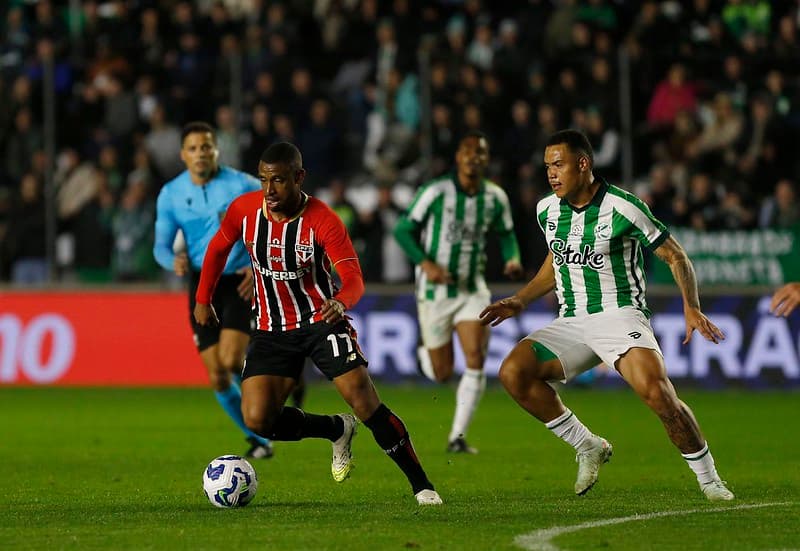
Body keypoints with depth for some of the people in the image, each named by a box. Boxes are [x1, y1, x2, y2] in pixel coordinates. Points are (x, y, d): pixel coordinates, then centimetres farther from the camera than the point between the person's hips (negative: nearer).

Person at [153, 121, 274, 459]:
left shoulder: (242, 185, -9)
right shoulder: (171, 194, 0)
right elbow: (161, 245, 3)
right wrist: (174, 261, -21)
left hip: (242, 281, -3)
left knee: (231, 360, -23)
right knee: (217, 376, 0)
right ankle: (258, 440, 19)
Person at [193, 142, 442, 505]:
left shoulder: (323, 220, -19)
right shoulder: (244, 210, -8)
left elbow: (354, 278, -27)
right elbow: (218, 248, 13)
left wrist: (342, 301, -49)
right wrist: (203, 298, 17)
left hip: (322, 320, -4)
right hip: (271, 328, 4)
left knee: (364, 400, -18)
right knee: (258, 420, -12)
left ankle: (421, 485, -5)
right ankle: (338, 430, 15)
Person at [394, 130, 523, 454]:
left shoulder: (496, 198, -1)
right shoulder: (436, 192, -13)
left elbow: (506, 234, 15)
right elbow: (403, 230, -8)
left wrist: (512, 258, -7)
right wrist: (425, 263, -23)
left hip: (472, 289, 2)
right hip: (435, 290, -2)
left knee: (476, 360, -16)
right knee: (442, 374, 4)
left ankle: (457, 437, -7)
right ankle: (424, 353, 42)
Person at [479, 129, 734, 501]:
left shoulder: (623, 208, -12)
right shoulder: (547, 210, 6)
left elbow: (675, 256, -4)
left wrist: (691, 307, -17)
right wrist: (520, 300, 16)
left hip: (619, 314, -6)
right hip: (571, 323, 6)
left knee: (655, 389, -30)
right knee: (513, 372, -19)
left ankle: (709, 480, -10)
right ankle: (588, 448, -1)